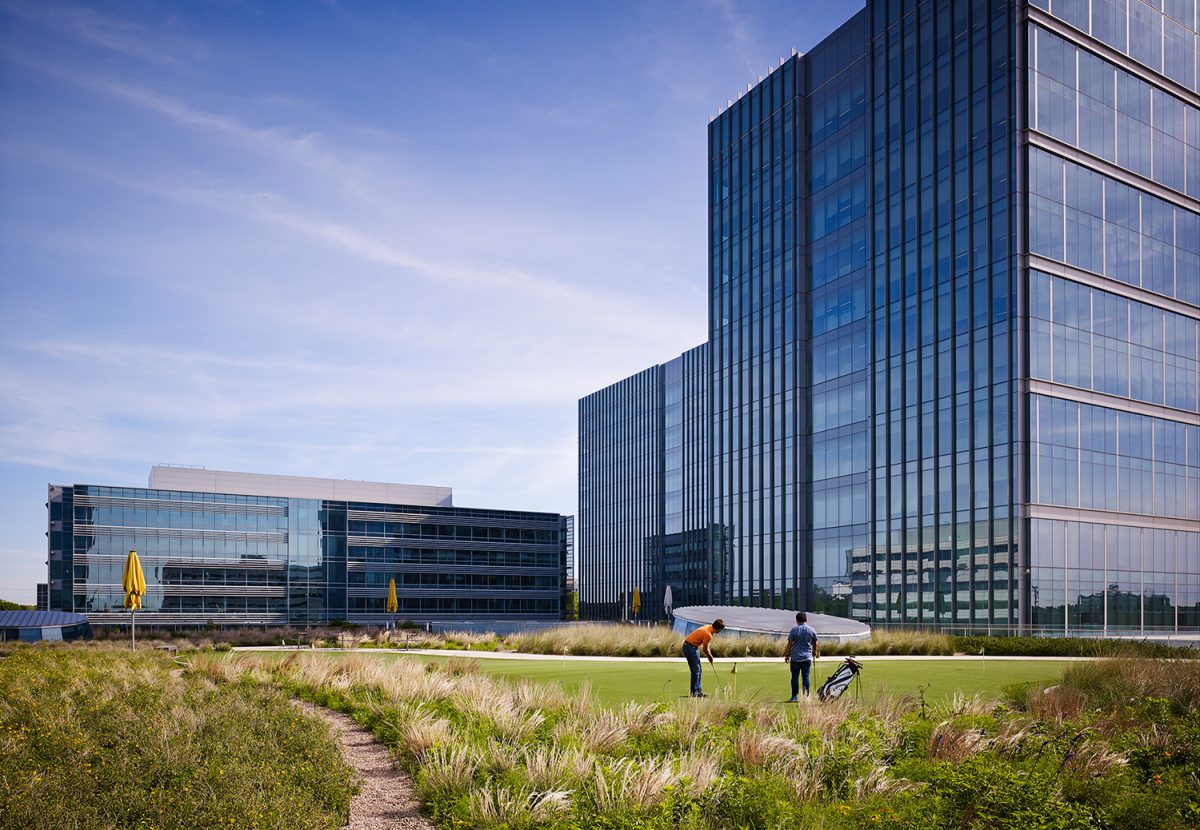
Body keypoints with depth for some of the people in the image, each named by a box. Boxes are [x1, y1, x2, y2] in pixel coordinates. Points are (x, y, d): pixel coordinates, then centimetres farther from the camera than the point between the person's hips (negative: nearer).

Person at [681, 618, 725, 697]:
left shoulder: (709, 627, 6)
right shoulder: (708, 634, -23)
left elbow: (706, 646, 15)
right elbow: (705, 649, -12)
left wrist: (709, 654, 10)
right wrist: (710, 657, 5)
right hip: (690, 647, -10)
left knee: (698, 670, 13)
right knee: (696, 671, -7)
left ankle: (698, 691, 18)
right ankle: (694, 692, -6)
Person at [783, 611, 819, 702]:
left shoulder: (794, 630, -5)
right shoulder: (812, 630, 3)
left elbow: (790, 644, -3)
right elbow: (815, 644, 15)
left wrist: (787, 655, 7)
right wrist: (814, 653, 32)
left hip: (795, 657, -2)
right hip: (807, 657, 2)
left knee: (795, 677, 3)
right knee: (806, 677, 5)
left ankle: (794, 697, 4)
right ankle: (806, 696, 5)